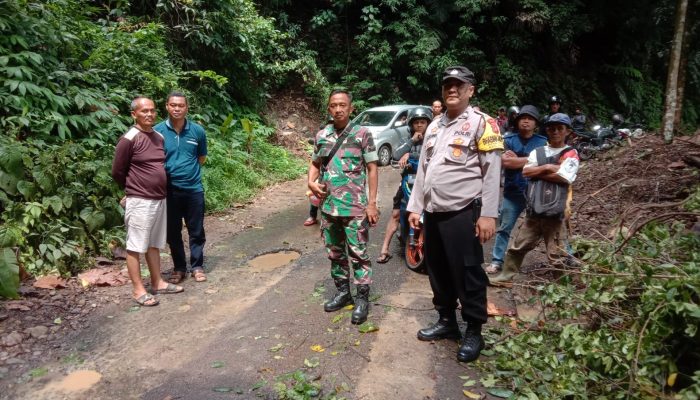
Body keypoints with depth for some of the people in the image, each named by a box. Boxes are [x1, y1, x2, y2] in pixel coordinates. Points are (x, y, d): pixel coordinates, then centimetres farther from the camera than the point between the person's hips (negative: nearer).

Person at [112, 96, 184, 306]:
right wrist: (133, 190, 7)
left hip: (160, 199, 7)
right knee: (135, 246, 2)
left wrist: (158, 190, 15)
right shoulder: (129, 139, -12)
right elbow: (117, 172, -6)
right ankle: (138, 290, 10)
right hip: (140, 202, -7)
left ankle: (157, 283, 26)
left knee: (154, 244, 16)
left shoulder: (159, 137, 9)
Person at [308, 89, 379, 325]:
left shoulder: (362, 134, -4)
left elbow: (372, 168, -4)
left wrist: (372, 203, -9)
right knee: (335, 253, 14)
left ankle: (362, 299, 13)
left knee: (358, 254, 1)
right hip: (328, 206, 5)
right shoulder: (321, 135, 7)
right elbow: (315, 164, 18)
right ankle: (342, 292, 30)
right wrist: (311, 182, -4)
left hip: (355, 207, -4)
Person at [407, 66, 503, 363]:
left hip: (462, 213, -7)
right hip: (433, 213, 7)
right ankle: (446, 321, 31)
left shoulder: (481, 123, -4)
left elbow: (491, 172, -10)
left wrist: (488, 214, -16)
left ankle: (474, 332, 15)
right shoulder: (434, 126, 17)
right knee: (437, 271, 15)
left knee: (467, 273, 0)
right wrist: (415, 207, 15)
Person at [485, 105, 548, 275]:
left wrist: (516, 159, -13)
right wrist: (530, 160, -11)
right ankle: (496, 261, 14)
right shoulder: (508, 140, 2)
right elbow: (504, 161, -14)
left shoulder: (543, 142, 2)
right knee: (504, 228, 6)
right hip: (513, 193, 1)